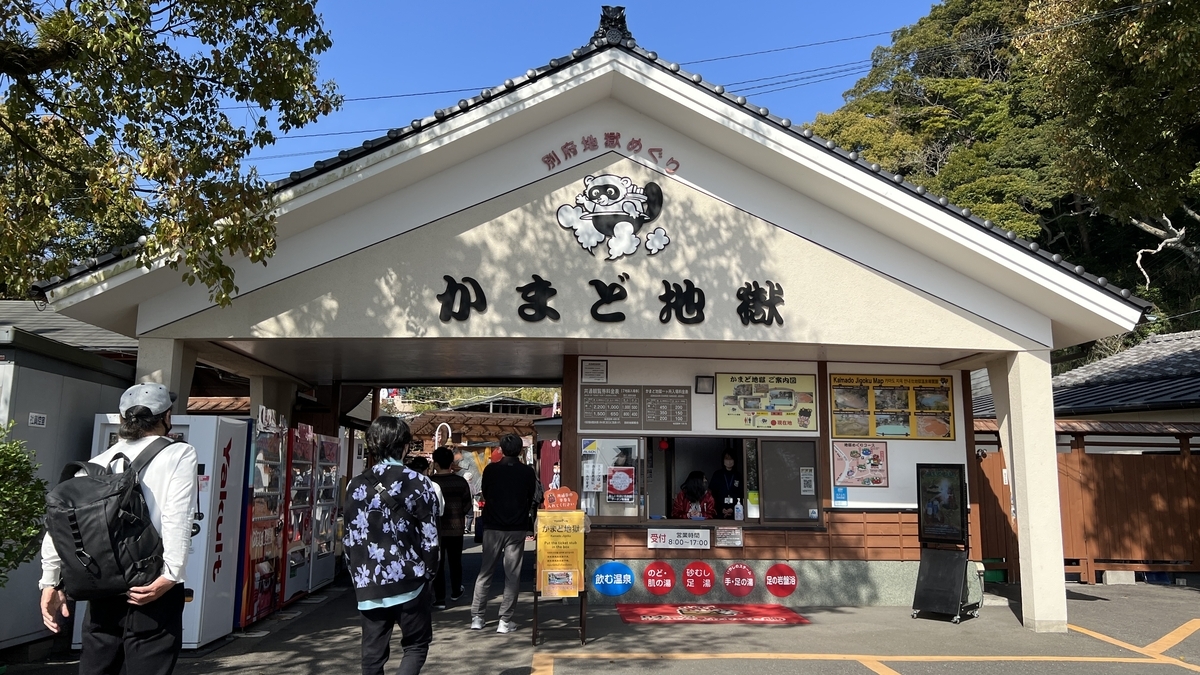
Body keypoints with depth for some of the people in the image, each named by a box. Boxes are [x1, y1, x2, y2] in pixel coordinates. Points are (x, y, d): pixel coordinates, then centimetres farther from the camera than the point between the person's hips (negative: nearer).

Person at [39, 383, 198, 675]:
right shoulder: (180, 454, -2)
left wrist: (51, 582, 11)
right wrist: (170, 576, -19)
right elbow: (177, 518, -15)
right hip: (155, 593, -5)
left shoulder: (99, 462, 11)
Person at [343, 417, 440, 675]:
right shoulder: (418, 483, -6)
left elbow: (349, 537, 7)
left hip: (369, 584, 3)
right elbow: (429, 537, -6)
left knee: (372, 653, 13)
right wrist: (428, 572, 9)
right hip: (409, 580, -3)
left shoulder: (356, 485, 3)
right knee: (417, 644, 13)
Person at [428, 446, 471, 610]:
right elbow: (467, 505, -2)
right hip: (456, 528, 2)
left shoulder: (429, 482, -12)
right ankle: (456, 592, 33)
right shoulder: (461, 481, -5)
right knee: (455, 561, 18)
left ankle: (440, 599, 2)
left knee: (437, 563, 4)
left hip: (436, 528, -2)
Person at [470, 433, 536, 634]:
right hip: (517, 528, -1)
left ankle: (477, 617, 10)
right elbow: (530, 500, 7)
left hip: (493, 527, 1)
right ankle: (505, 621, 3)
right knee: (512, 575, 4)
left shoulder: (490, 469, -4)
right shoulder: (528, 472, -4)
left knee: (485, 572, 10)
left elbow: (485, 495, 8)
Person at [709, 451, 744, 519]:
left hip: (735, 513, 1)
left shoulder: (739, 476, 7)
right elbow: (712, 494, 2)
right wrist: (721, 509, -8)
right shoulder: (717, 474, 6)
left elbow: (742, 495, 3)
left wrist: (733, 509, -9)